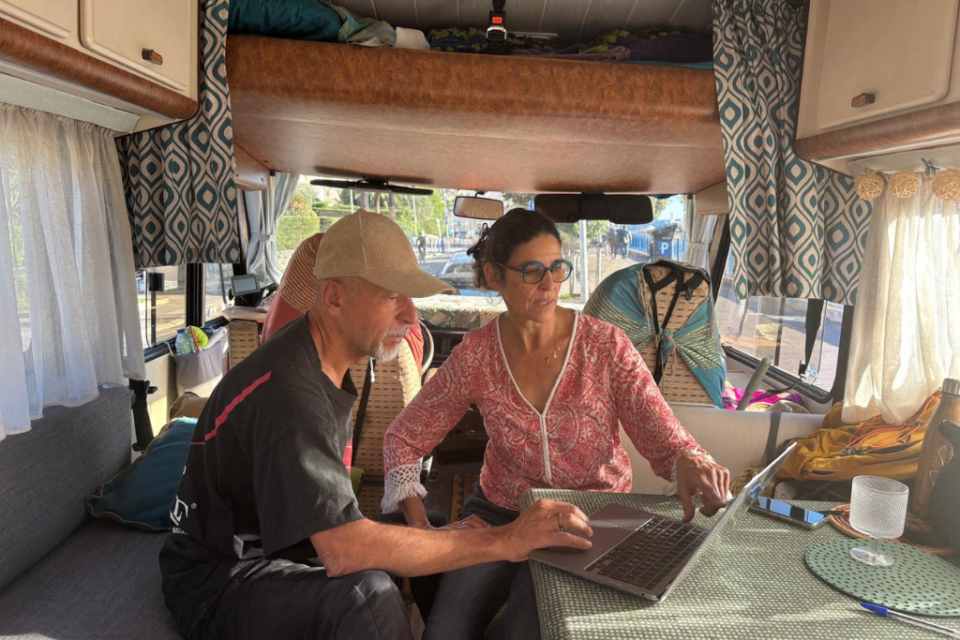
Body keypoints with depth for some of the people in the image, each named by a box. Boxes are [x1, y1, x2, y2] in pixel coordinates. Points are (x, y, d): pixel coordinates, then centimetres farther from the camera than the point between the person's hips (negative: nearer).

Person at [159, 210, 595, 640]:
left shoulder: (326, 367, 2)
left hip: (285, 550, 8)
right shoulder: (286, 390, -29)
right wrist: (505, 542, -32)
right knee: (367, 595, -34)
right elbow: (344, 551, -36)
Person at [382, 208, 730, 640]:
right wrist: (417, 522, -13)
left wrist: (688, 461, -39)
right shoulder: (476, 354, -8)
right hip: (499, 514, 2)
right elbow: (404, 437, 1)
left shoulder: (605, 345, -11)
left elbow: (663, 437, -14)